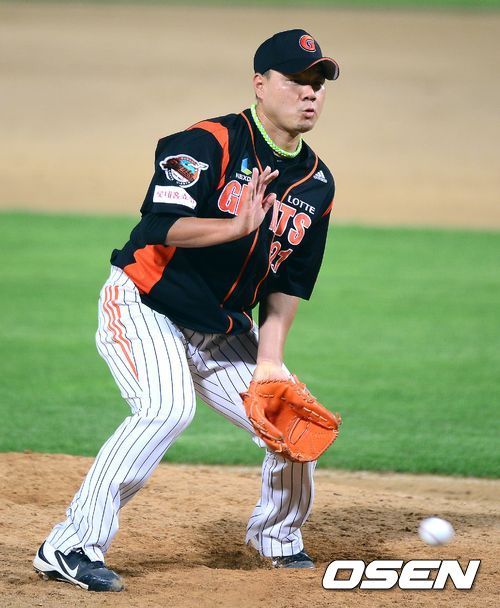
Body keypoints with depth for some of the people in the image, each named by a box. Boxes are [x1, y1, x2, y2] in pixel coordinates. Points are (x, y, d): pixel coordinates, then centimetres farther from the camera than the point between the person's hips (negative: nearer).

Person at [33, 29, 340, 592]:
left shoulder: (317, 183, 2)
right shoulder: (210, 143, -19)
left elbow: (288, 283, 5)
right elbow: (160, 227, -30)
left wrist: (269, 360, -6)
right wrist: (239, 226, -43)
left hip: (221, 328, 7)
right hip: (142, 307, -7)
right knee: (167, 406, -30)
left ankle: (277, 537, 32)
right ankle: (72, 547, -26)